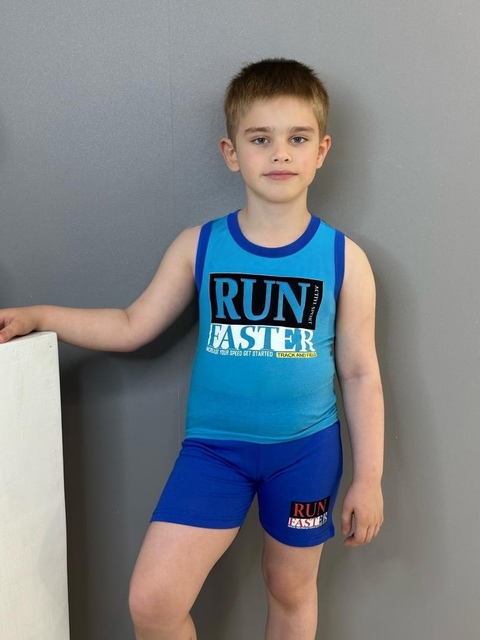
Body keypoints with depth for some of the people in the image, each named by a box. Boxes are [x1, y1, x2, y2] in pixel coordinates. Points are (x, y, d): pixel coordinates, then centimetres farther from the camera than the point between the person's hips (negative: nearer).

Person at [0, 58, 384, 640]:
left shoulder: (344, 259, -6)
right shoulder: (199, 246, -4)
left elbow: (360, 373, -1)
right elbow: (132, 326, 3)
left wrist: (368, 478, 1)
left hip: (306, 449, 0)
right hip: (213, 445, 1)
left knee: (291, 590, 19)